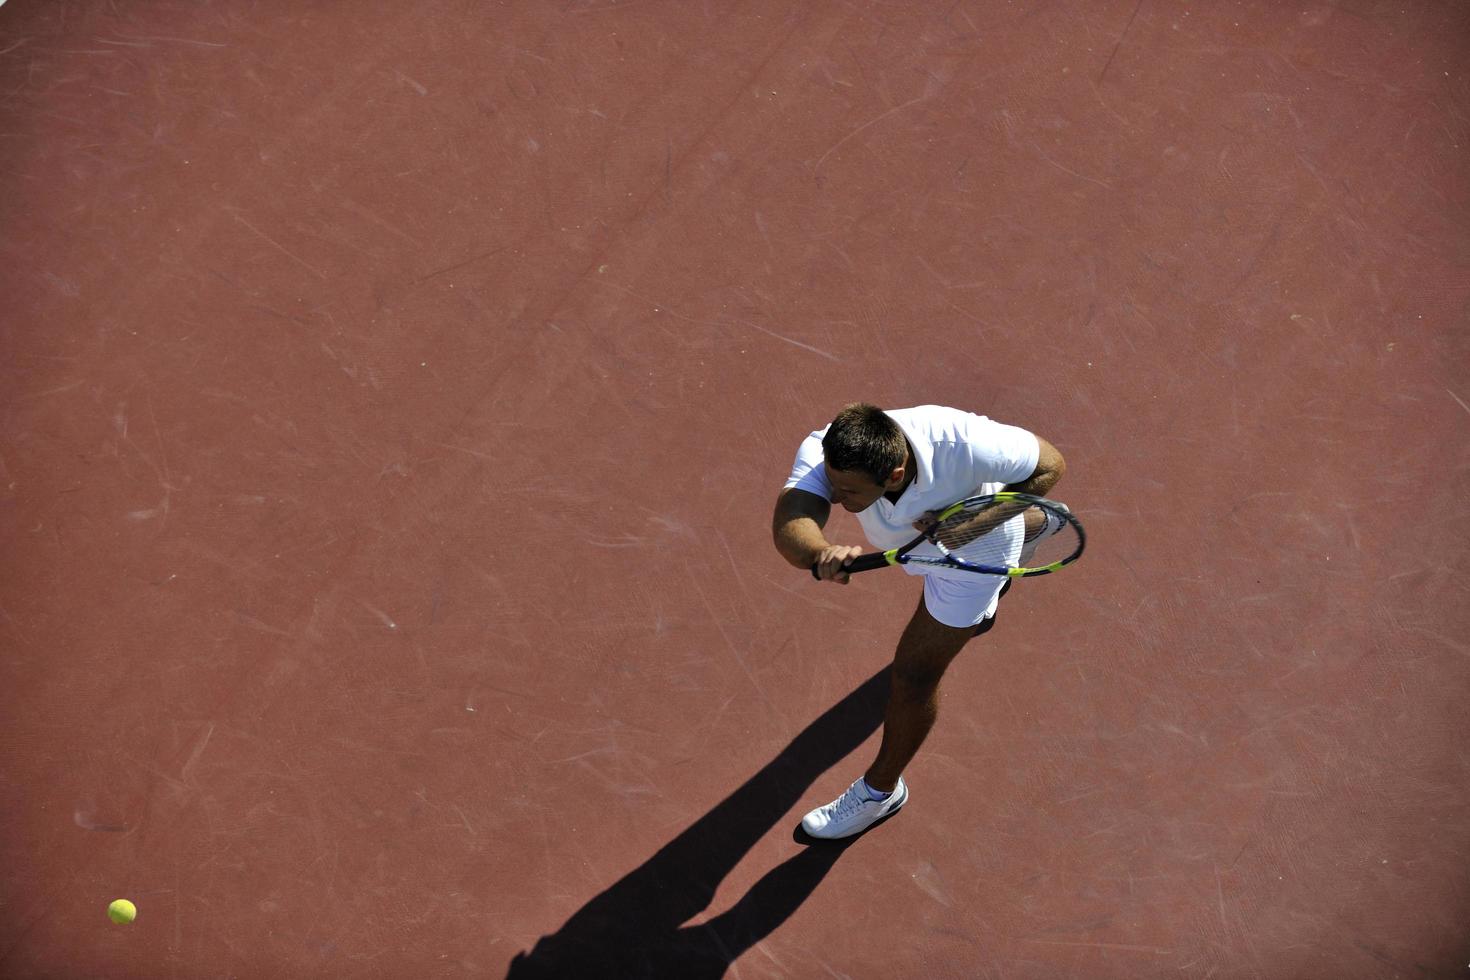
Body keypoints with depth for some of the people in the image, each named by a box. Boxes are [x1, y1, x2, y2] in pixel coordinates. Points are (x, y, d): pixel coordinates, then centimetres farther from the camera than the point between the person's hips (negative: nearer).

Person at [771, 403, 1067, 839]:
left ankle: (882, 788, 29)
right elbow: (789, 528, -58)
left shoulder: (964, 446, -48)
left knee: (915, 673, 1)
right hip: (913, 537, 4)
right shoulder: (822, 452, -42)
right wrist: (824, 553, -80)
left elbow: (1050, 463, -30)